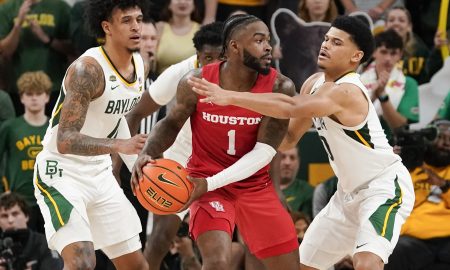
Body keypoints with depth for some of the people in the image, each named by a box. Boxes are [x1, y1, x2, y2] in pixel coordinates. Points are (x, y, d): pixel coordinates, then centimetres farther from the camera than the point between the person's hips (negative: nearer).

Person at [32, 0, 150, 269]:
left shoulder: (140, 66, 1)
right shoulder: (88, 69, -24)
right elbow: (65, 140, -33)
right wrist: (120, 145, -45)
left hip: (100, 173, 8)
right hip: (61, 173, -8)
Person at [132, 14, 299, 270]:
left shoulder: (279, 88, -15)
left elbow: (264, 152, -18)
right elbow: (172, 123, 2)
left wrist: (210, 183, -27)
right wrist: (147, 154, -19)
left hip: (255, 185, 3)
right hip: (207, 182, -3)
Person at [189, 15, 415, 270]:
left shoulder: (345, 92, -26)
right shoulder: (315, 84, 3)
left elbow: (291, 108, -42)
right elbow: (290, 136, 15)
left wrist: (230, 97, -45)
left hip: (385, 185, -10)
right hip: (350, 191, 10)